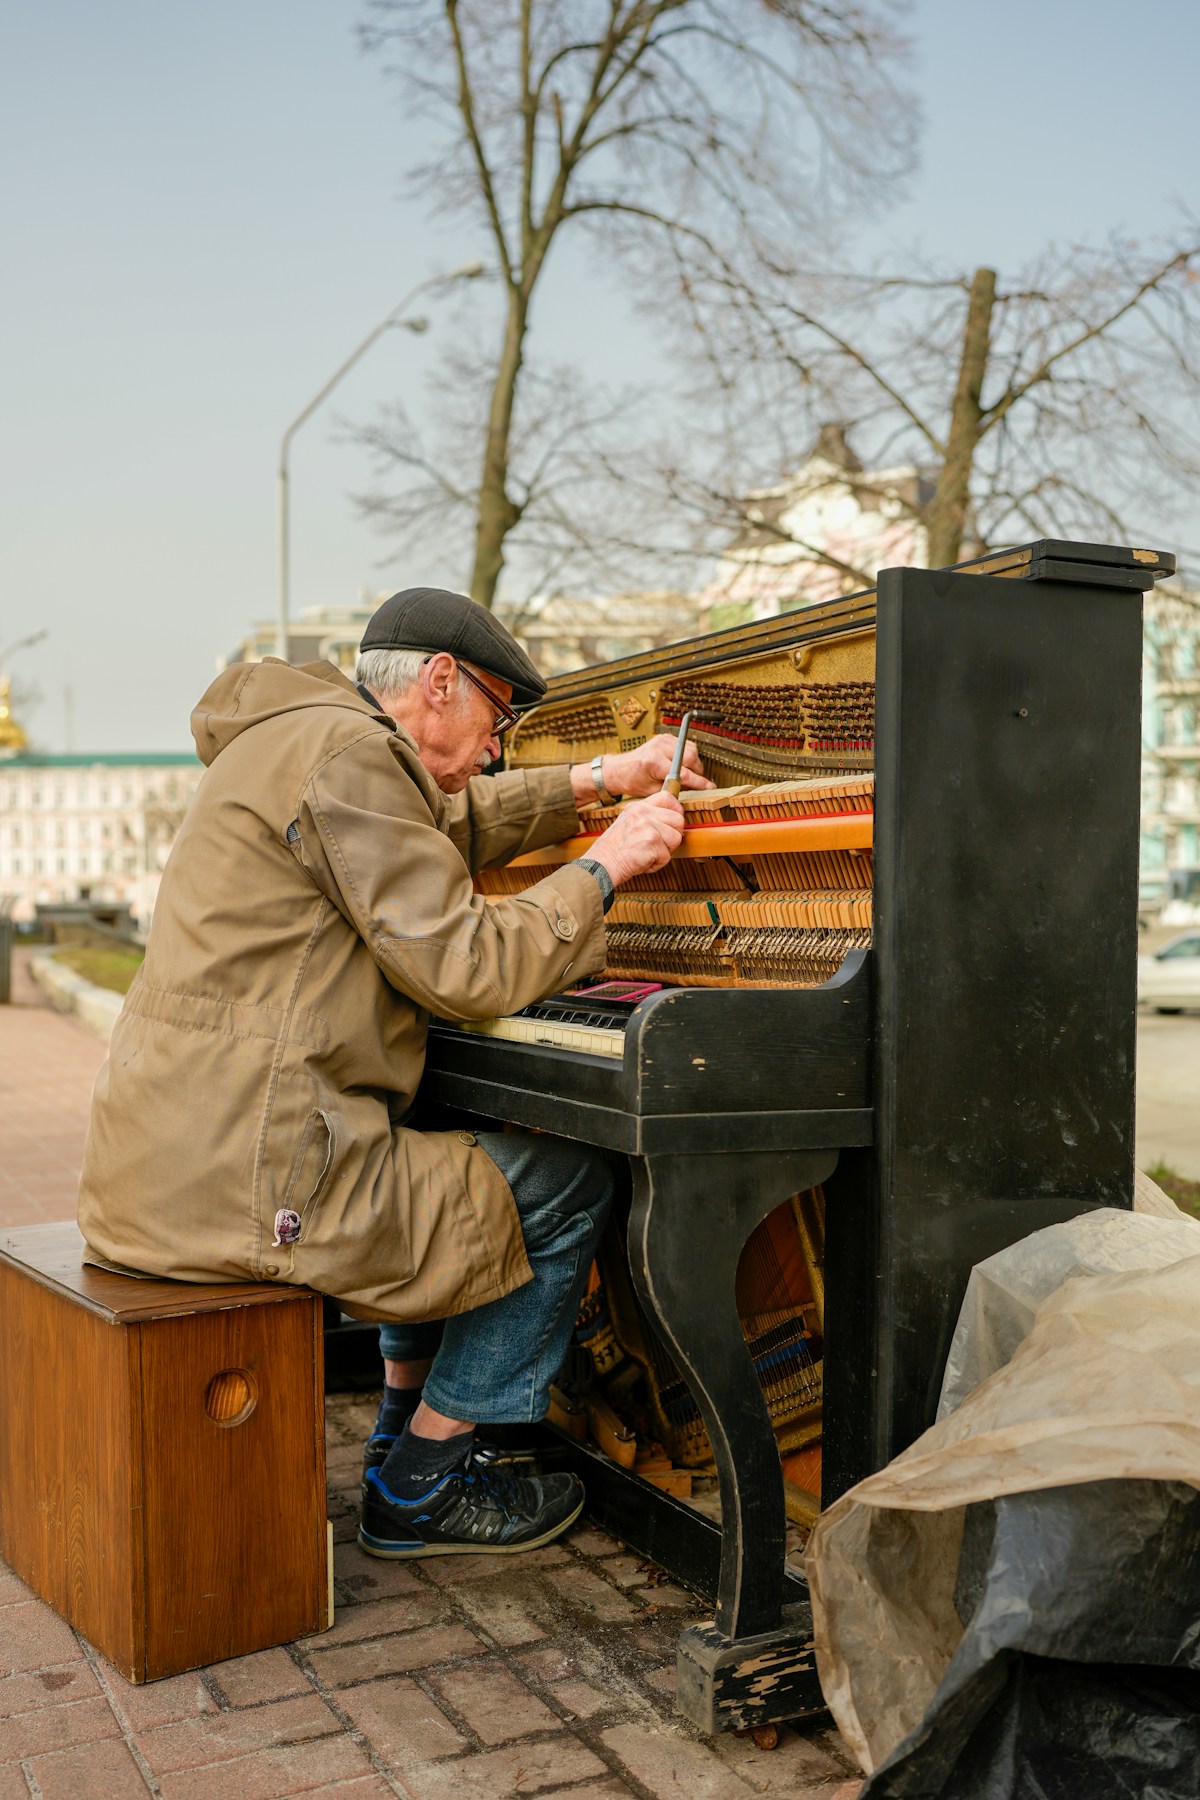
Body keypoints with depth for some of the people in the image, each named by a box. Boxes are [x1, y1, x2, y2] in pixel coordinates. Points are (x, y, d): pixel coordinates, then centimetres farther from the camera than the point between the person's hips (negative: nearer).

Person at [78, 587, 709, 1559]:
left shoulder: (298, 739, 19)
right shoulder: (346, 752, -14)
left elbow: (453, 822, 36)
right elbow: (462, 967, -18)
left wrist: (598, 780, 32)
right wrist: (606, 866, -6)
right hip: (246, 1180, -11)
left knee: (447, 1150, 31)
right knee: (569, 1182, 2)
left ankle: (407, 1432, 33)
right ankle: (418, 1490, 12)